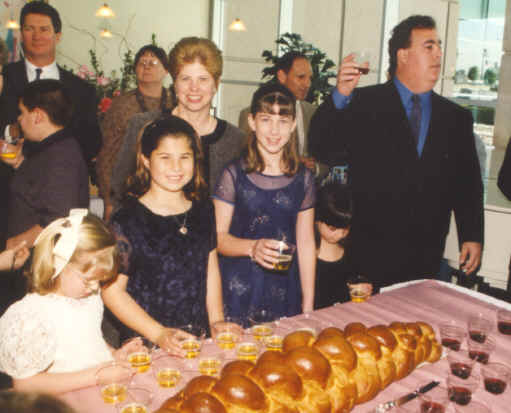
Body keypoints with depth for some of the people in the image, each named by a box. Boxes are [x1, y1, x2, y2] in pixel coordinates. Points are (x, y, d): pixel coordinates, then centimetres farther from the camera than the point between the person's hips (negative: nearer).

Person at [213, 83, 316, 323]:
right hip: (238, 292, -2)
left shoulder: (303, 178, 5)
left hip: (285, 292, 3)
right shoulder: (234, 174, -4)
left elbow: (306, 242, 8)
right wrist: (253, 247, -24)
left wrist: (308, 305, 7)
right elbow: (217, 236, -5)